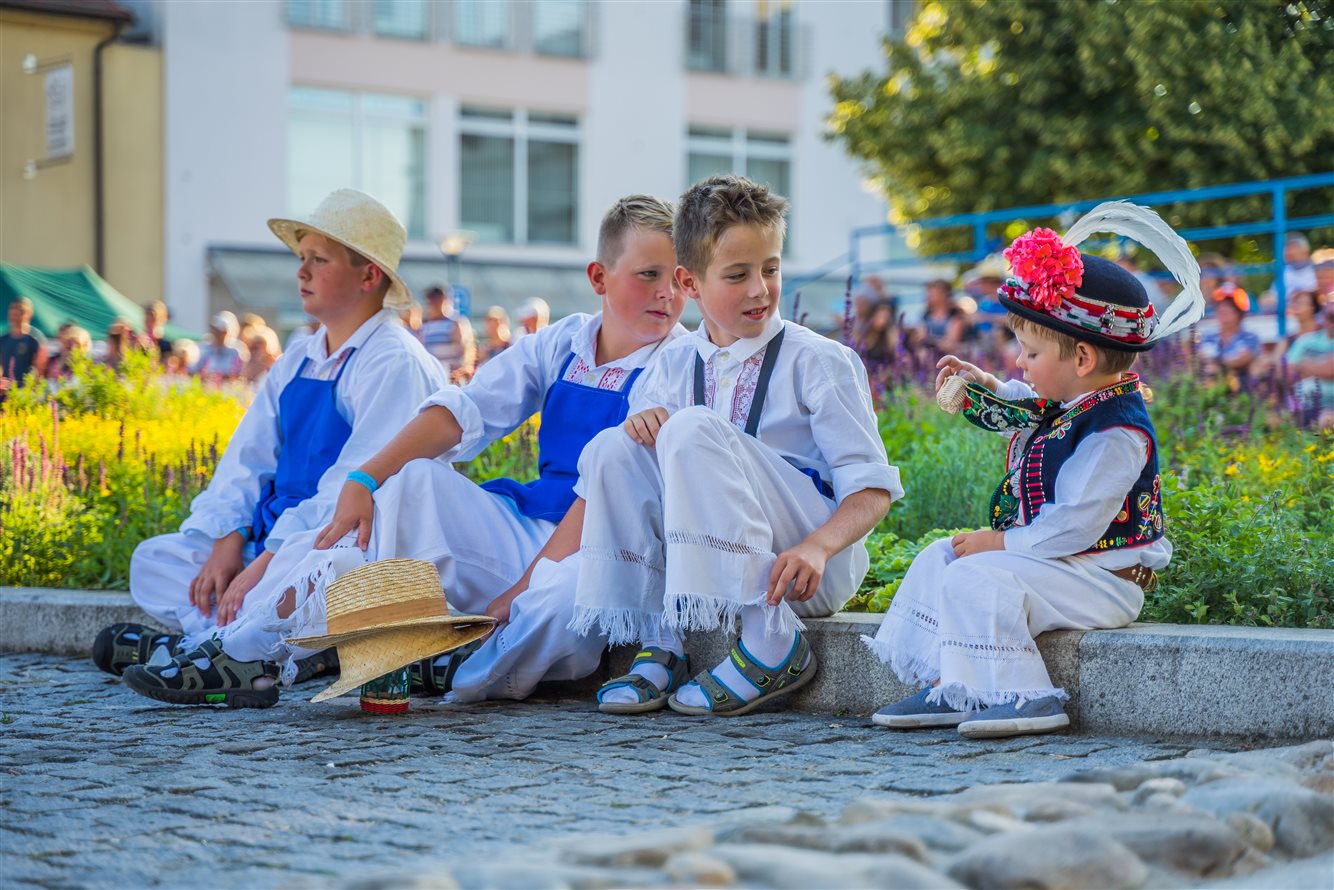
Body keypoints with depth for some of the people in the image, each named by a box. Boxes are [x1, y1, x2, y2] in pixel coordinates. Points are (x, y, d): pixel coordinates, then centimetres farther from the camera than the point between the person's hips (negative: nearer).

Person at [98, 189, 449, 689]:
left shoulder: (394, 364, -12)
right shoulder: (295, 364, 16)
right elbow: (246, 458, 13)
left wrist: (265, 564, -23)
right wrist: (228, 542, -6)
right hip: (272, 540, 9)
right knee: (154, 560, -1)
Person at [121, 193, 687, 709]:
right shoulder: (561, 343, 9)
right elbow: (463, 412, -1)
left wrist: (523, 589, -23)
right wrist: (362, 480, -17)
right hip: (524, 533, 5)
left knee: (567, 590, -41)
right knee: (414, 480, -16)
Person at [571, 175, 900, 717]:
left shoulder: (819, 361, -3)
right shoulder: (675, 363, 11)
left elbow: (873, 488, -8)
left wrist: (816, 548, -27)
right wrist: (642, 422, -13)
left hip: (816, 571, -5)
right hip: (709, 564, 5)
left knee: (693, 429, -25)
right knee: (611, 450, -11)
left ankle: (773, 644, -25)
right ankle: (659, 645, -10)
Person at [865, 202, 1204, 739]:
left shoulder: (1115, 434, -25)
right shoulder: (1068, 404, 7)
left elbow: (1073, 527, -29)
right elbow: (1021, 412, 33)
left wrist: (1000, 542, -20)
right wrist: (980, 385, 19)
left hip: (1100, 580, -11)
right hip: (1054, 559, 11)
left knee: (977, 581, -27)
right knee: (938, 560, 11)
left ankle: (1027, 698, -19)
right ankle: (946, 686, 6)